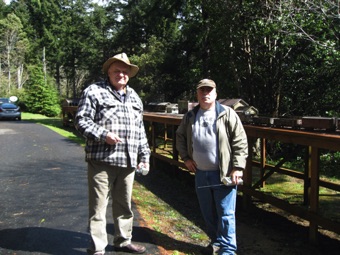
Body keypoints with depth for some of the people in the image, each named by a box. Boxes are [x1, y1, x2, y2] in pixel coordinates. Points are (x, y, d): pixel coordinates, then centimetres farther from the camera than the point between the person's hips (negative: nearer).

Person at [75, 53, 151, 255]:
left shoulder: (134, 97, 17)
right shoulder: (94, 91, -3)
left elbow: (140, 130, 19)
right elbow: (82, 121, -8)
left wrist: (144, 156, 14)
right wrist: (103, 134, -20)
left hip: (128, 162, 6)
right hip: (102, 160, -6)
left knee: (124, 205, 17)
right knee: (99, 206, 1)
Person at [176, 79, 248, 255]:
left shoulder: (227, 114, -7)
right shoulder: (190, 116, 7)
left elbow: (240, 142, -9)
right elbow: (180, 137, 21)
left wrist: (237, 168, -13)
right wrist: (185, 157, 10)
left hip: (224, 173, -5)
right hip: (201, 173, 5)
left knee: (225, 213, 0)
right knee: (208, 212, 16)